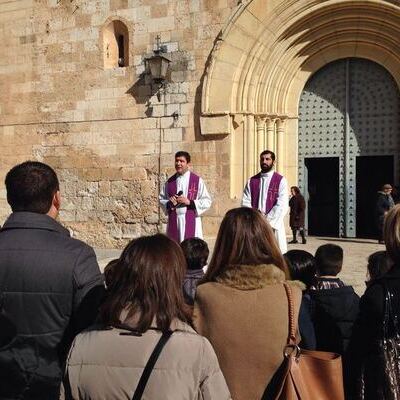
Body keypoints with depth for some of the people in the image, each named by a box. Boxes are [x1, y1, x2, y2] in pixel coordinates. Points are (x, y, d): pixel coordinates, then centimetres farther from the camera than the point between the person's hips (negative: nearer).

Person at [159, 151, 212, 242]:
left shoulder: (197, 180, 0)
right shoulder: (170, 182, 10)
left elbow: (207, 201, -1)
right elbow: (161, 199, 16)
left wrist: (190, 202, -13)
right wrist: (169, 204, -5)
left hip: (191, 222, -3)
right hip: (173, 223, 3)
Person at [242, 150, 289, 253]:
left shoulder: (280, 180, 0)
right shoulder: (252, 181, 11)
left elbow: (282, 205, -8)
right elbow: (245, 202, 5)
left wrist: (267, 220, -13)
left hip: (273, 224, -3)